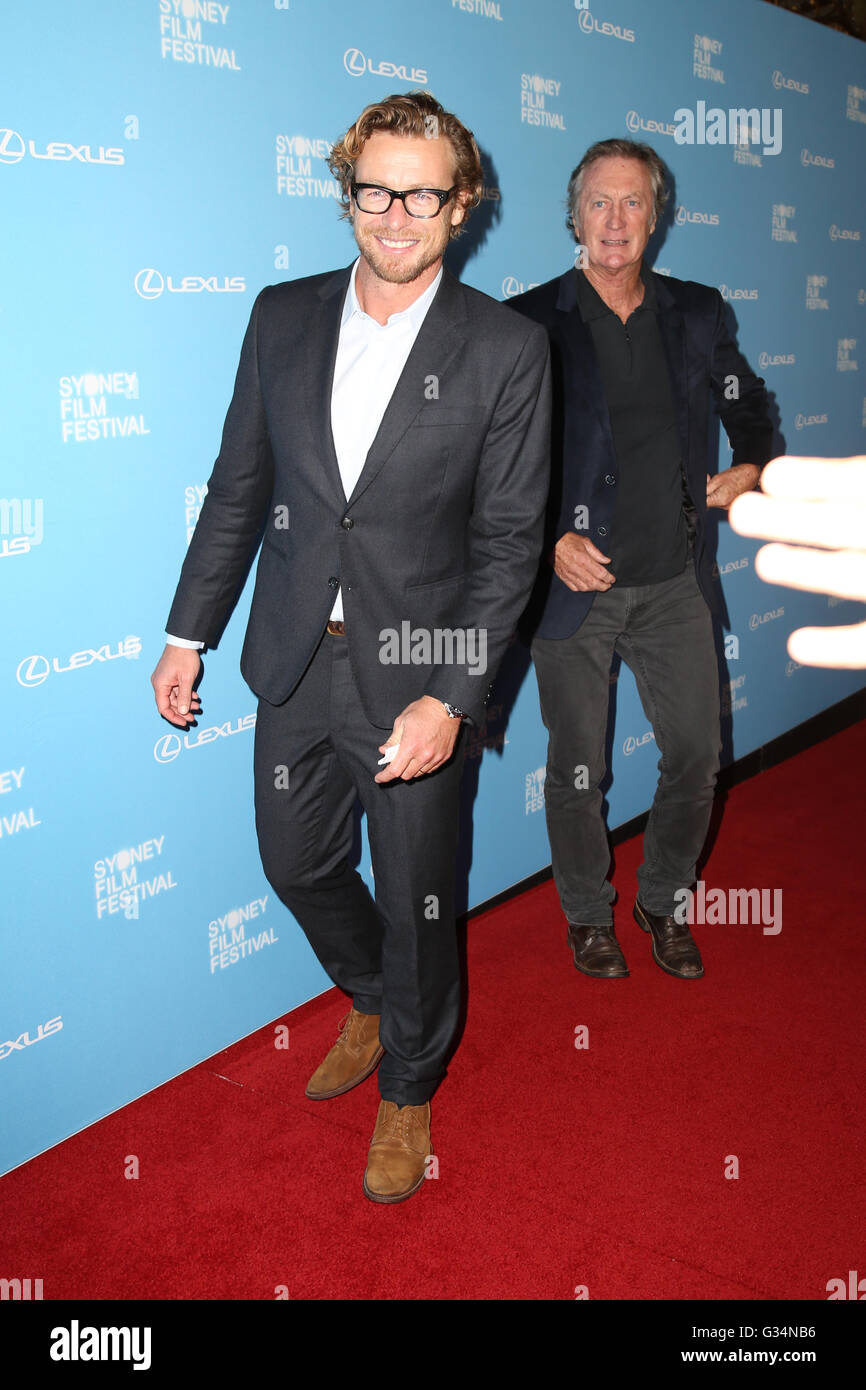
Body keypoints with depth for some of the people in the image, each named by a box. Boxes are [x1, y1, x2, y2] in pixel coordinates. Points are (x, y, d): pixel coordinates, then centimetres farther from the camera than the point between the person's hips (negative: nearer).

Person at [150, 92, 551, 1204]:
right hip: (296, 663, 4)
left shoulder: (506, 349, -10)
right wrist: (188, 633, 7)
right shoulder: (283, 317, 1)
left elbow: (509, 542, -10)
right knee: (296, 865, 20)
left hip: (417, 676, -4)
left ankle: (407, 1088, 38)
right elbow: (238, 488, 8)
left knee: (417, 902, 11)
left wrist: (451, 699, -18)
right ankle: (373, 1005, 51)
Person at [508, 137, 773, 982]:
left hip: (675, 584, 3)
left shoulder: (696, 313, 7)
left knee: (697, 756, 8)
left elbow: (744, 400, 23)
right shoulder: (532, 322, -4)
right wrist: (550, 540, -15)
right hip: (573, 582, -3)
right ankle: (588, 915, 31)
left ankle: (664, 901, 32)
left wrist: (750, 466, 3)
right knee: (577, 768, 8)